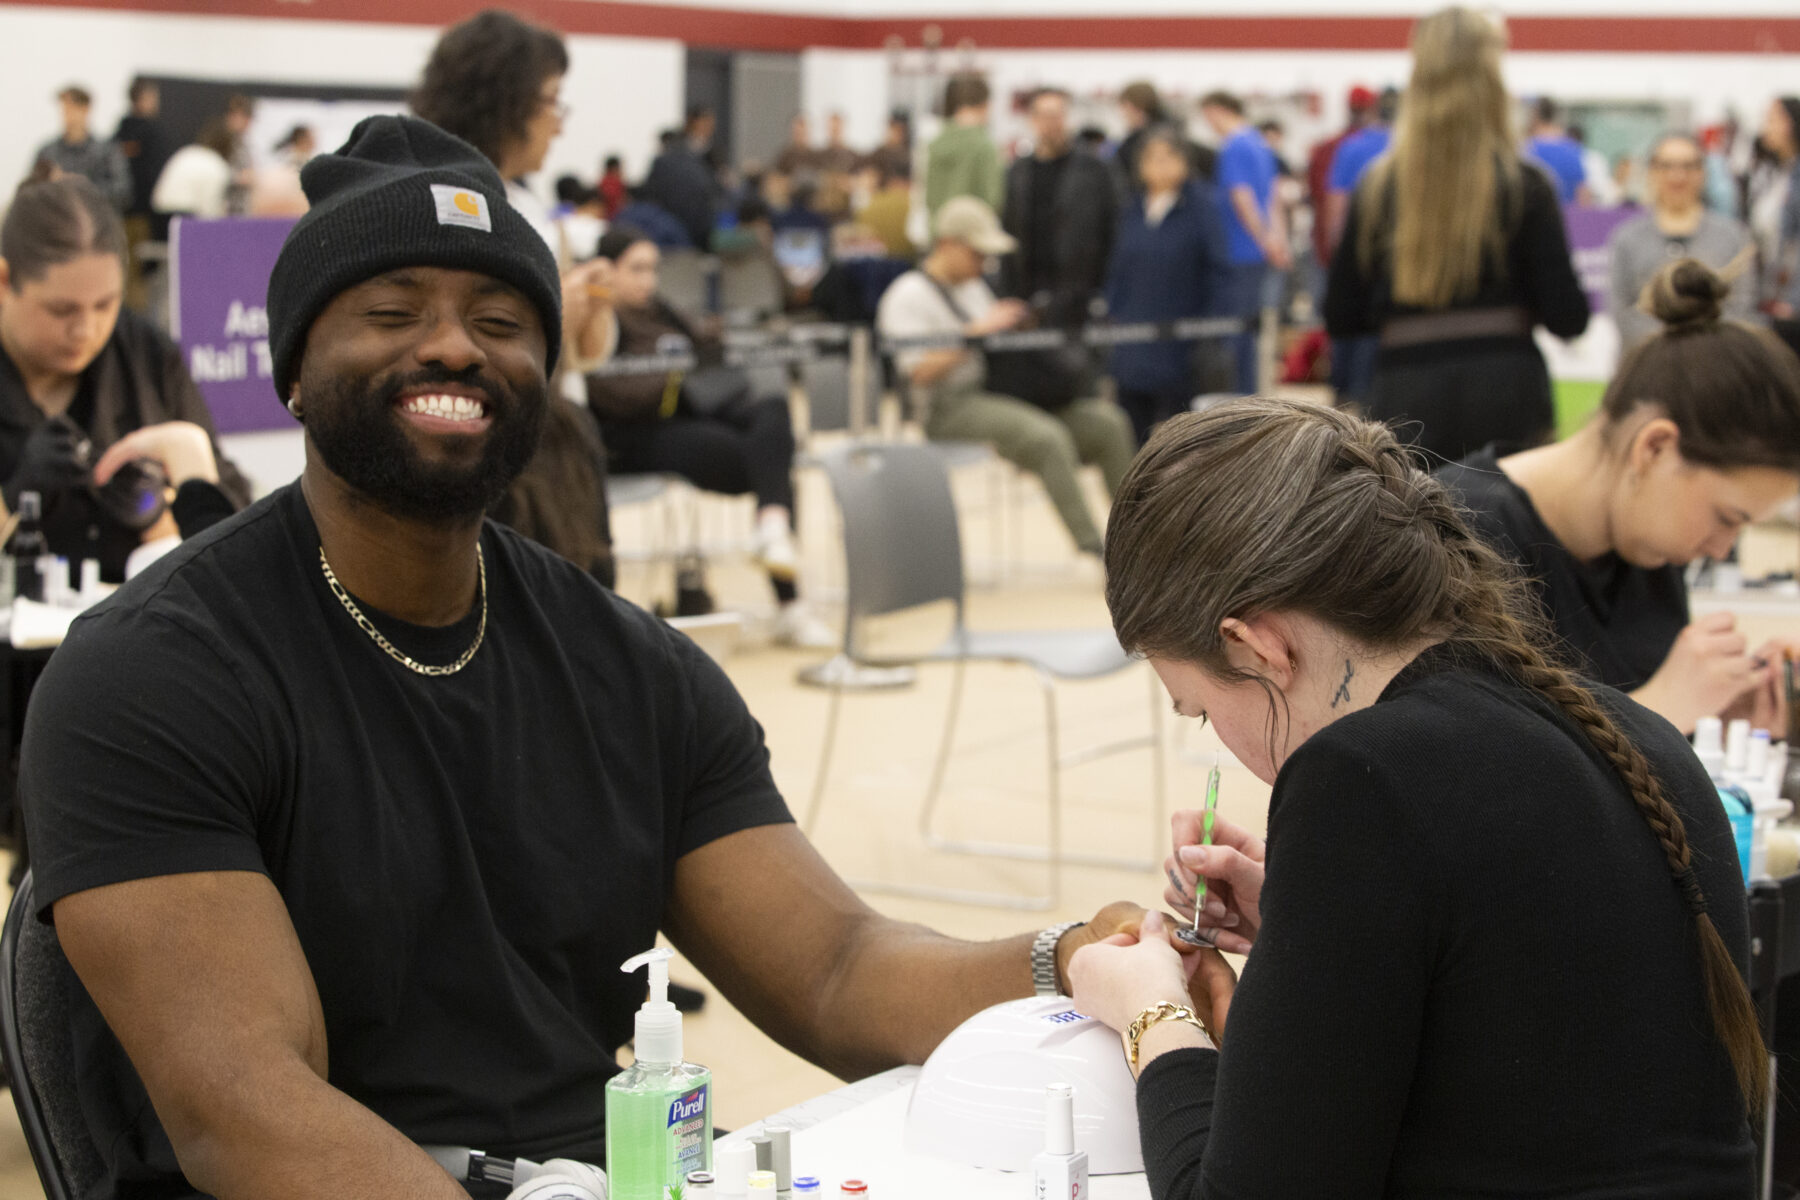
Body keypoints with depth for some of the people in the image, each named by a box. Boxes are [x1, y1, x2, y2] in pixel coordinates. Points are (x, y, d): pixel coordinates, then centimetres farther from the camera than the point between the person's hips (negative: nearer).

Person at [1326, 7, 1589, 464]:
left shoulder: (1375, 188, 3)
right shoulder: (1523, 186, -4)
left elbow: (1340, 318, 6)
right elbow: (1567, 318, -5)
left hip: (1404, 395, 2)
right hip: (1505, 389, -2)